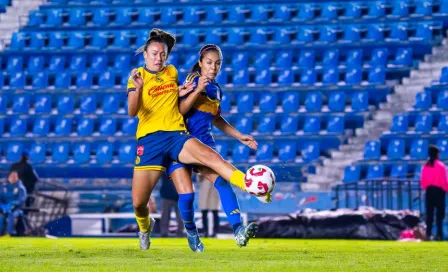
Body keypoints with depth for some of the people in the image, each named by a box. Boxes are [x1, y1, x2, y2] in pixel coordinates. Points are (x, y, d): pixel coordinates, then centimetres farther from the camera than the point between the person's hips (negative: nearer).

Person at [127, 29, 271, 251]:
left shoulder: (172, 72, 14)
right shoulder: (138, 76, 0)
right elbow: (131, 112, -15)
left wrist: (179, 93, 9)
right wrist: (137, 89, -34)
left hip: (176, 134, 2)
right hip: (149, 140, -2)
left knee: (210, 155, -30)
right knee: (138, 202, -4)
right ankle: (144, 227, 33)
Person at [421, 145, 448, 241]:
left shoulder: (425, 166, 2)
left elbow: (422, 181, 5)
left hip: (429, 191, 4)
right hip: (439, 190, -4)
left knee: (429, 213, 7)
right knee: (439, 213, 0)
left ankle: (428, 234, 3)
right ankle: (439, 234, -5)